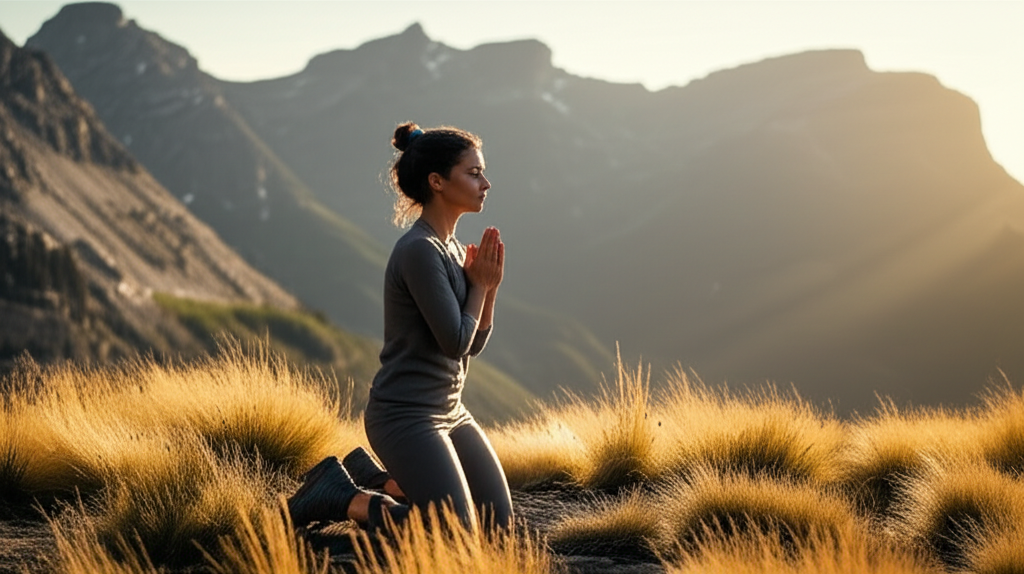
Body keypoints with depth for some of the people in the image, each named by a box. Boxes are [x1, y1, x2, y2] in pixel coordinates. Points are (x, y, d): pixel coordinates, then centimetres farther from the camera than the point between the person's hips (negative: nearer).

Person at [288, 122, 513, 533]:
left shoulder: (451, 248, 10)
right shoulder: (419, 251, -19)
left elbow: (474, 344, 12)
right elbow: (454, 343, -19)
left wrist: (489, 287, -4)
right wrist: (479, 286, -5)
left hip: (448, 413, 9)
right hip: (405, 418, -9)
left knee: (499, 524, 11)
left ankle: (376, 479, 21)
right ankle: (342, 497, 2)